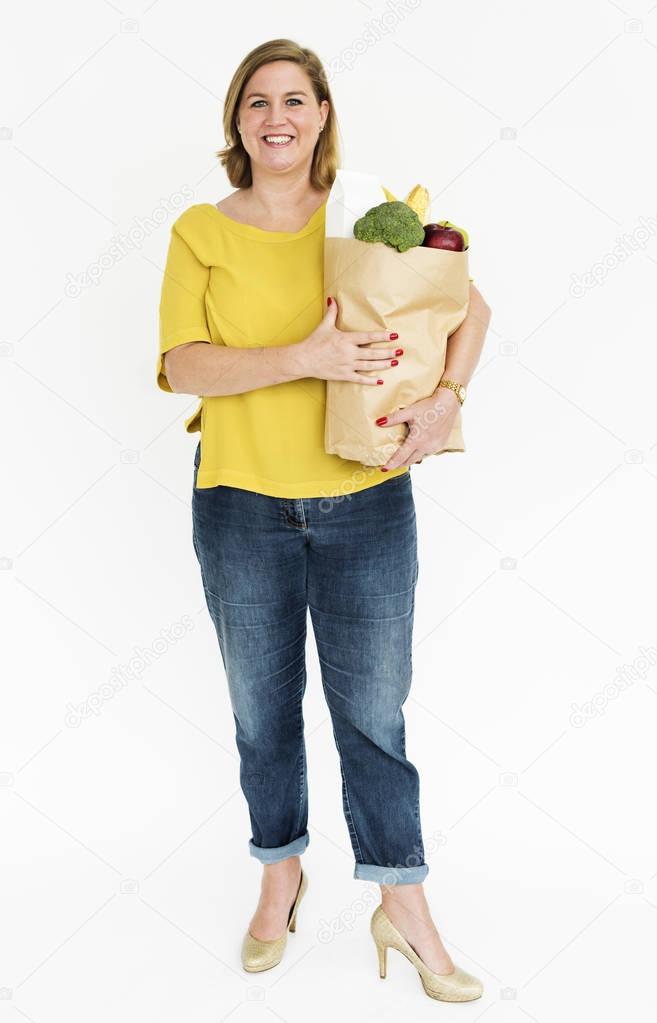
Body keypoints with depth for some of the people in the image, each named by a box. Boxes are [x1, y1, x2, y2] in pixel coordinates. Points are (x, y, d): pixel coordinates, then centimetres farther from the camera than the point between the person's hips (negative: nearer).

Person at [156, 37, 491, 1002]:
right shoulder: (201, 230, 1)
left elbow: (469, 304, 9)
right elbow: (181, 363, -11)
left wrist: (444, 399, -8)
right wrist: (304, 358, -24)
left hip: (366, 503, 0)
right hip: (241, 504, 1)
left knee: (373, 712, 7)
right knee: (263, 710, 14)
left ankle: (405, 910, 26)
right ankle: (280, 877, 39)